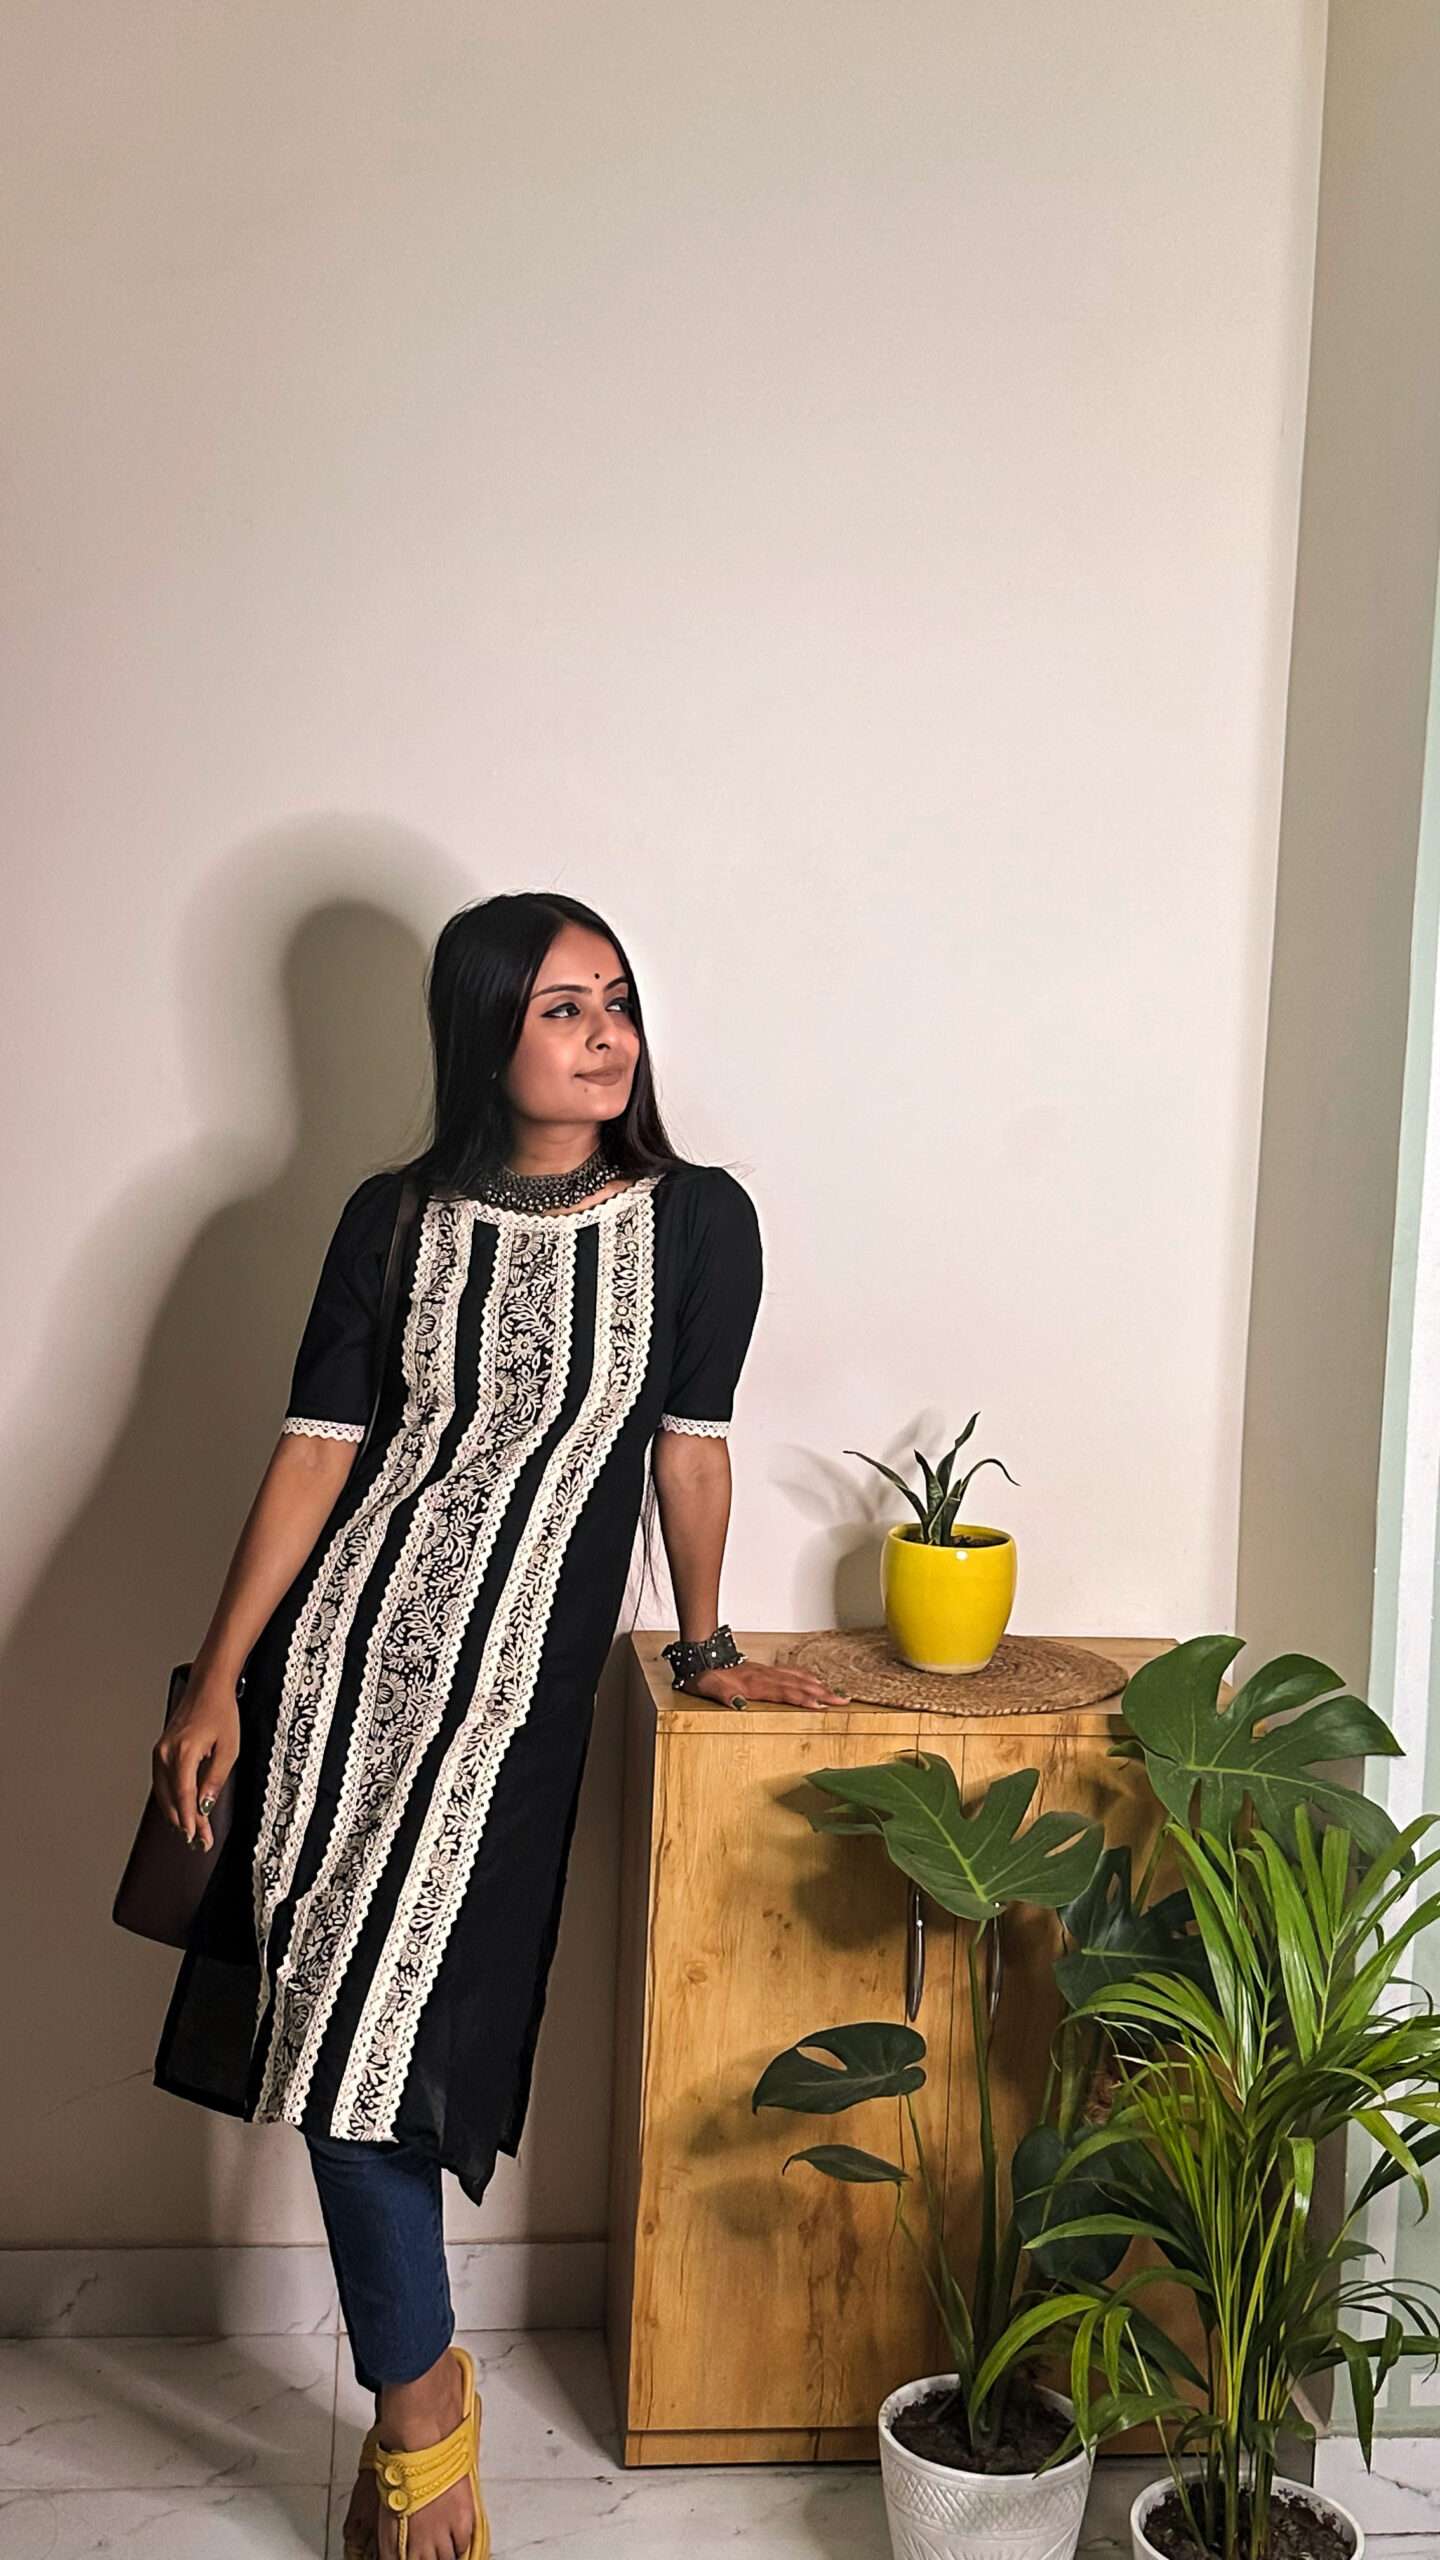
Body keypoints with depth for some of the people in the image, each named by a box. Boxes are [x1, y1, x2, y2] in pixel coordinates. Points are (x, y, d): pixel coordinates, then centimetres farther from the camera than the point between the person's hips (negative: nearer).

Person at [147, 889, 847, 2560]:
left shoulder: (695, 1220, 0)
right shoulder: (394, 1220, 3)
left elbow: (692, 1447, 7)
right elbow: (314, 1453, 1)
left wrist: (704, 1645, 14)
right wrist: (218, 1679, -3)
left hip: (510, 1683, -2)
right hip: (338, 1648, 2)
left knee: (379, 2027, -4)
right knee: (338, 2023, -1)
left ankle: (412, 2406, 18)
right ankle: (423, 2401, 18)